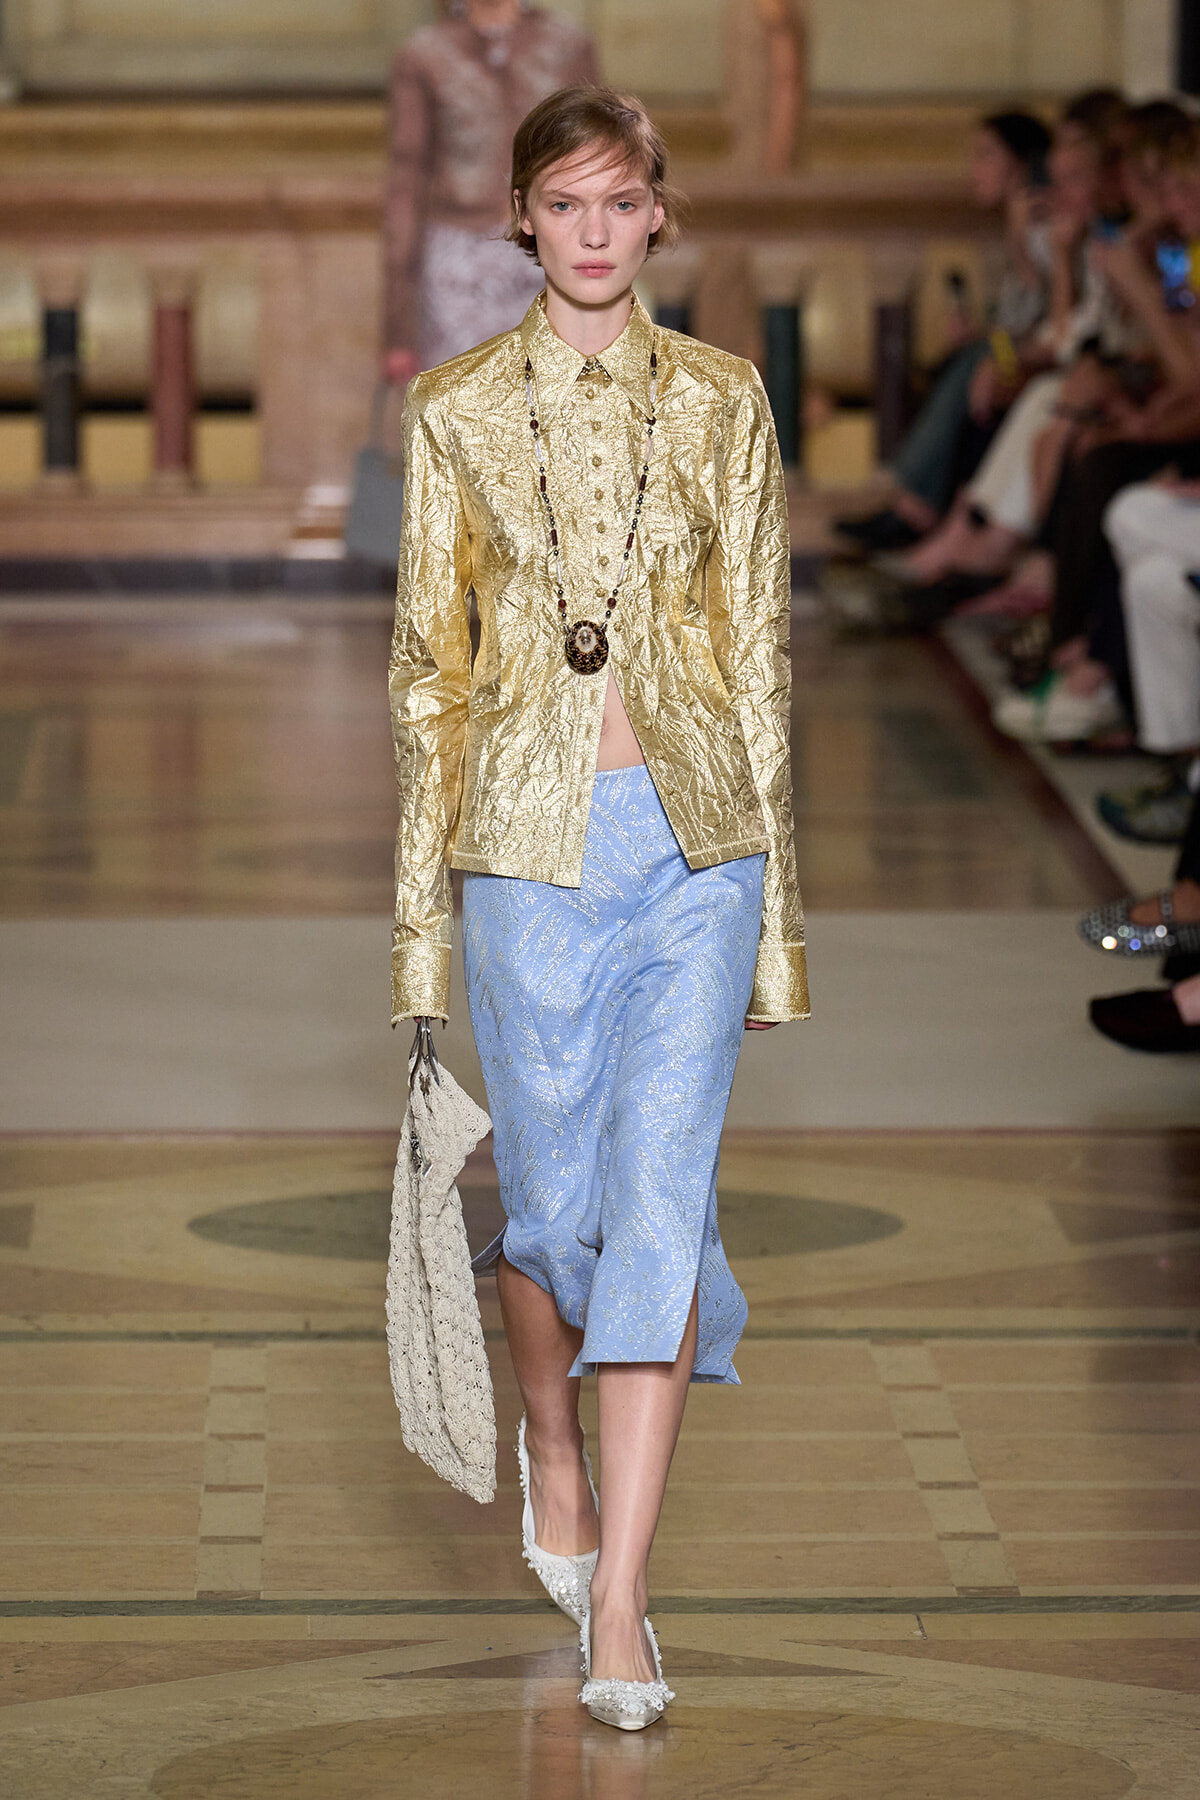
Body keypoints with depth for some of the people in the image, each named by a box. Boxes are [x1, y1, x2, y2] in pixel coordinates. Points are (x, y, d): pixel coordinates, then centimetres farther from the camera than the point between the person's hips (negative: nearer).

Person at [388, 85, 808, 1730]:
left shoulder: (722, 402, 4)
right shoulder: (457, 411, 3)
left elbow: (759, 654, 6)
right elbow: (428, 666, 5)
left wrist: (774, 908, 4)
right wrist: (421, 917, 3)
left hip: (695, 837, 0)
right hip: (529, 838, 0)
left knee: (660, 1199, -8)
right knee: (553, 1198, 8)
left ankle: (618, 1606, -7)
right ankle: (554, 1446, 40)